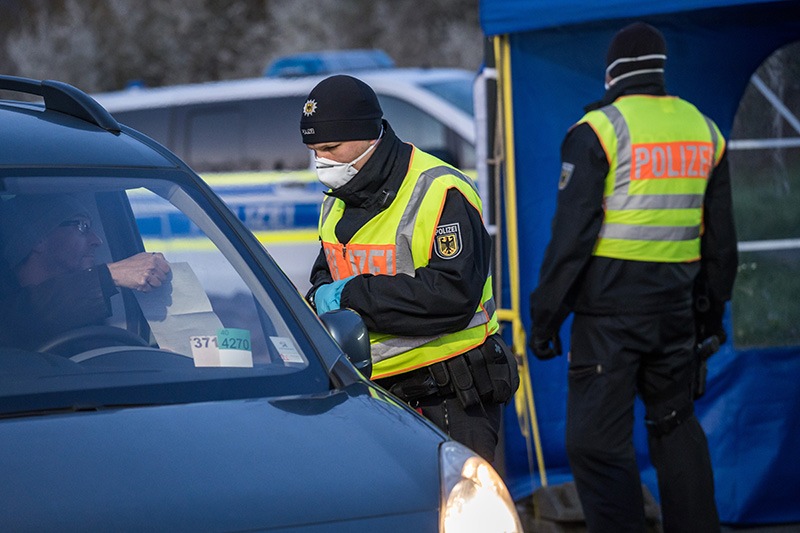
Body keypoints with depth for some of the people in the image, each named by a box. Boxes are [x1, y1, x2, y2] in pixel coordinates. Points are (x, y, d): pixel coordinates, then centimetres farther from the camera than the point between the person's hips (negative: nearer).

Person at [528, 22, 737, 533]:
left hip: (611, 306, -6)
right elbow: (720, 236, 16)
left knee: (598, 441, -4)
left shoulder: (599, 129, -8)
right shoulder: (705, 131, 10)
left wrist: (545, 314, -5)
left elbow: (572, 233, -10)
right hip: (676, 309, 6)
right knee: (677, 426, 19)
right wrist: (713, 310, 26)